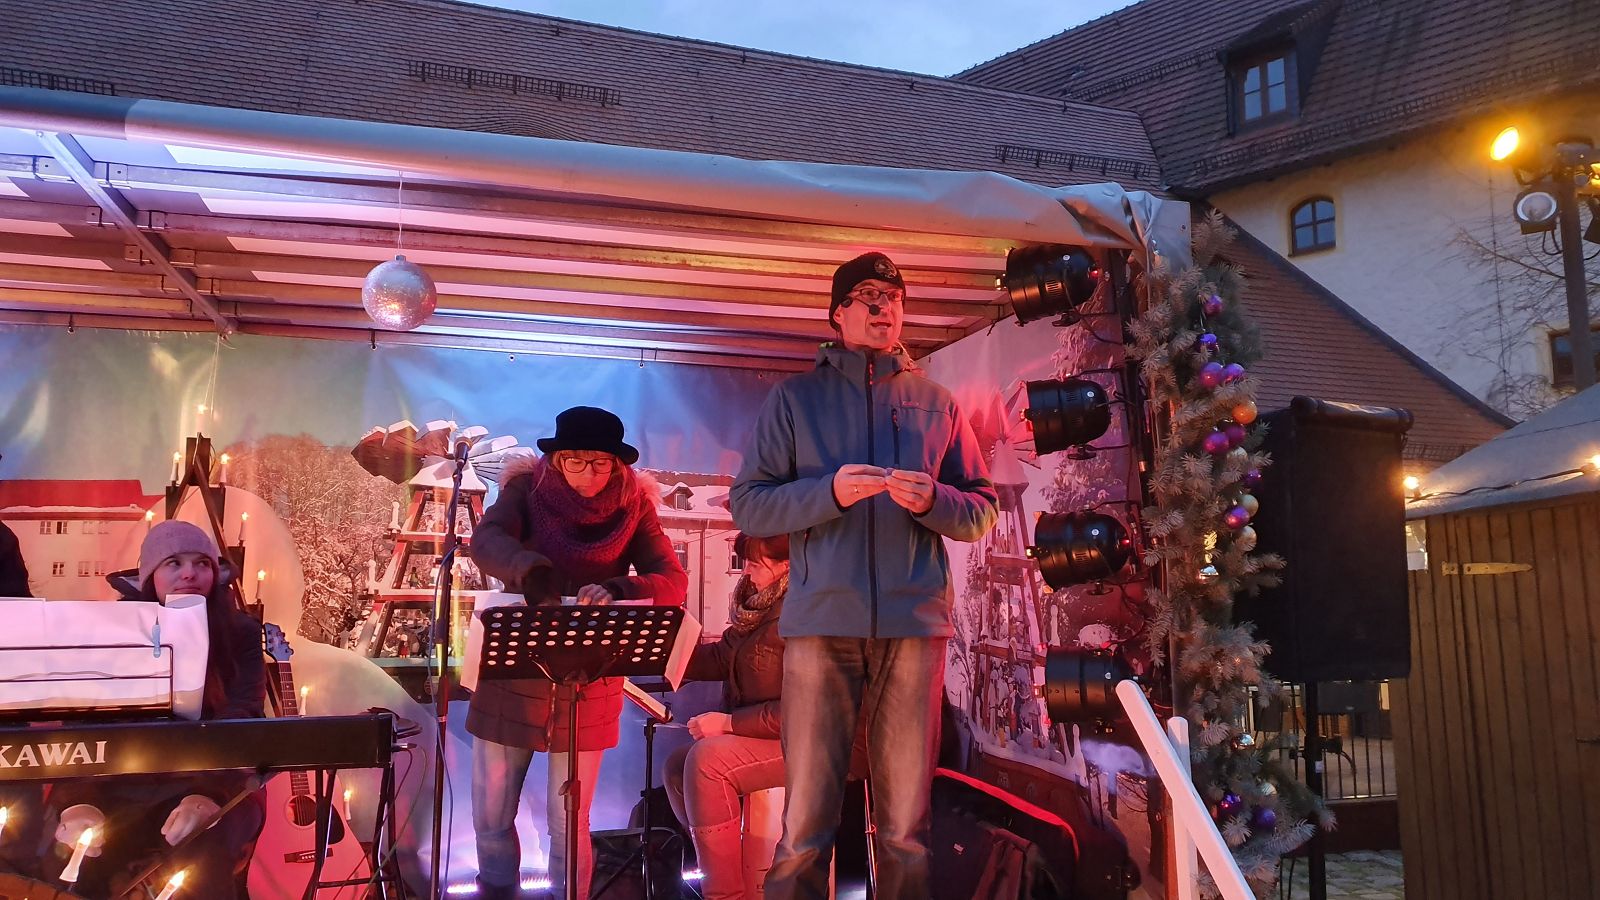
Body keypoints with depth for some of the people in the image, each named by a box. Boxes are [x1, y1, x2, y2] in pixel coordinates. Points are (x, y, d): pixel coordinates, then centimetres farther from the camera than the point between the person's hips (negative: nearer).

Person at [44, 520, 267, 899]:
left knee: (201, 865, -33)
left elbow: (242, 721, -11)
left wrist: (209, 795, -29)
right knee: (71, 869, -27)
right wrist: (77, 801, -24)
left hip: (204, 784, -1)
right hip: (117, 785, 2)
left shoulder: (240, 633, 0)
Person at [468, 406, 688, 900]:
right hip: (513, 674, 1)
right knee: (491, 814, 10)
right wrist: (530, 571, -42)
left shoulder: (633, 508, -2)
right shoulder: (527, 490, -3)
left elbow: (674, 581, -12)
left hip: (588, 683, -1)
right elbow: (486, 539, -21)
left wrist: (617, 590, -31)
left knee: (569, 823, 6)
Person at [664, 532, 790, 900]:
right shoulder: (763, 605, 8)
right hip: (765, 735, 10)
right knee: (679, 765, 3)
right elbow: (720, 659, 9)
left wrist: (729, 722, -21)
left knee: (707, 758, -23)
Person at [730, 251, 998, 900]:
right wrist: (829, 491, -14)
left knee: (905, 826, 6)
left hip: (914, 621, 2)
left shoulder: (936, 403, 15)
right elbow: (748, 505, 2)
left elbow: (982, 512, 12)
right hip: (822, 620, -1)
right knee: (806, 825, -1)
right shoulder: (795, 397, 9)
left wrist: (932, 500, -9)